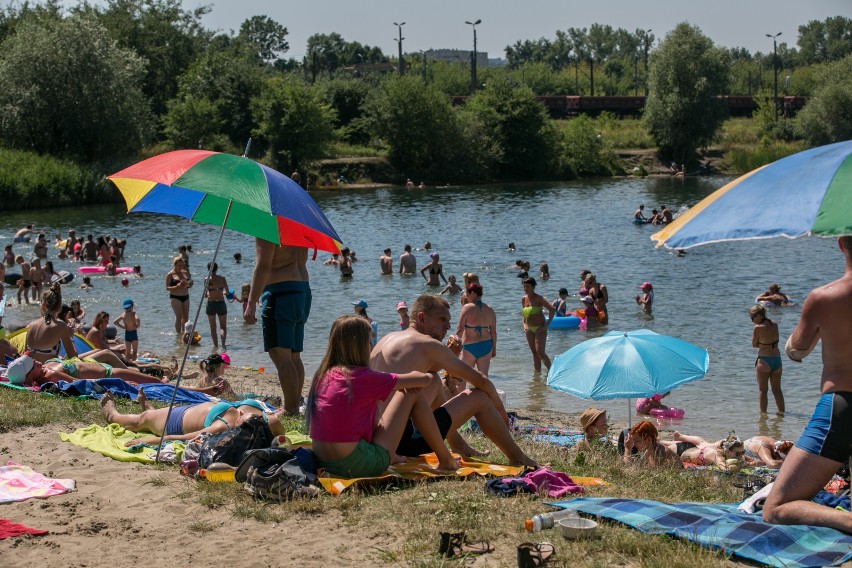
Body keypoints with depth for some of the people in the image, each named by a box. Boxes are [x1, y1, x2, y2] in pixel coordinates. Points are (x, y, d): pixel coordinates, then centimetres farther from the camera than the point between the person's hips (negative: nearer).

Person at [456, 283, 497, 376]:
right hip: (486, 345, 5)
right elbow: (493, 332, 6)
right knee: (484, 375, 7)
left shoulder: (467, 308, -11)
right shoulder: (490, 310, 4)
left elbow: (460, 330, -12)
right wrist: (494, 348, 15)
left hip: (470, 347, -5)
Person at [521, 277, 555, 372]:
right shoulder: (523, 299, 6)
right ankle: (537, 372, 14)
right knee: (534, 352, 9)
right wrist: (524, 325, 0)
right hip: (529, 329, 6)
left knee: (540, 352, -15)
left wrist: (546, 325, -17)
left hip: (539, 329, -6)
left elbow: (552, 310, -17)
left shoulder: (539, 298, -12)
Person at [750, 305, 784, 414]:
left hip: (764, 360, -6)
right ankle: (781, 411, 15)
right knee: (777, 389, 14)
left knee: (762, 389, 5)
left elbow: (754, 345, -2)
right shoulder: (775, 325, 4)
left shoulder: (758, 328, -13)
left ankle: (763, 413, 5)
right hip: (777, 359, 6)